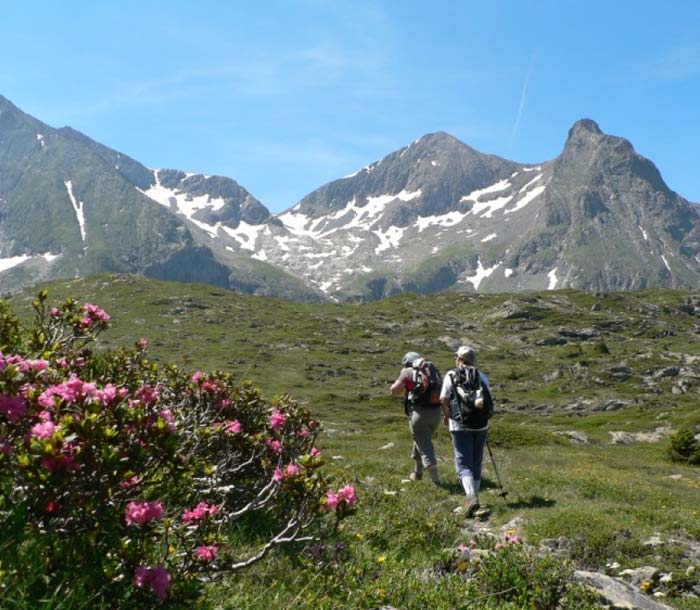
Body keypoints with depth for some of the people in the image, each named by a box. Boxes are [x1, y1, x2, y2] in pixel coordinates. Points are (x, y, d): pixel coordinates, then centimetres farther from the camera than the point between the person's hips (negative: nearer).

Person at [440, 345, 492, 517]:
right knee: (476, 462, 17)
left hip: (460, 425, -4)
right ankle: (474, 495, 27)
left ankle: (472, 497, -21)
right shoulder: (481, 376, 8)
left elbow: (444, 400, -5)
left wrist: (447, 416, 13)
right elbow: (489, 398, 6)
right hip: (481, 425, 4)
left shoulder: (451, 375, -2)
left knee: (464, 464, -2)